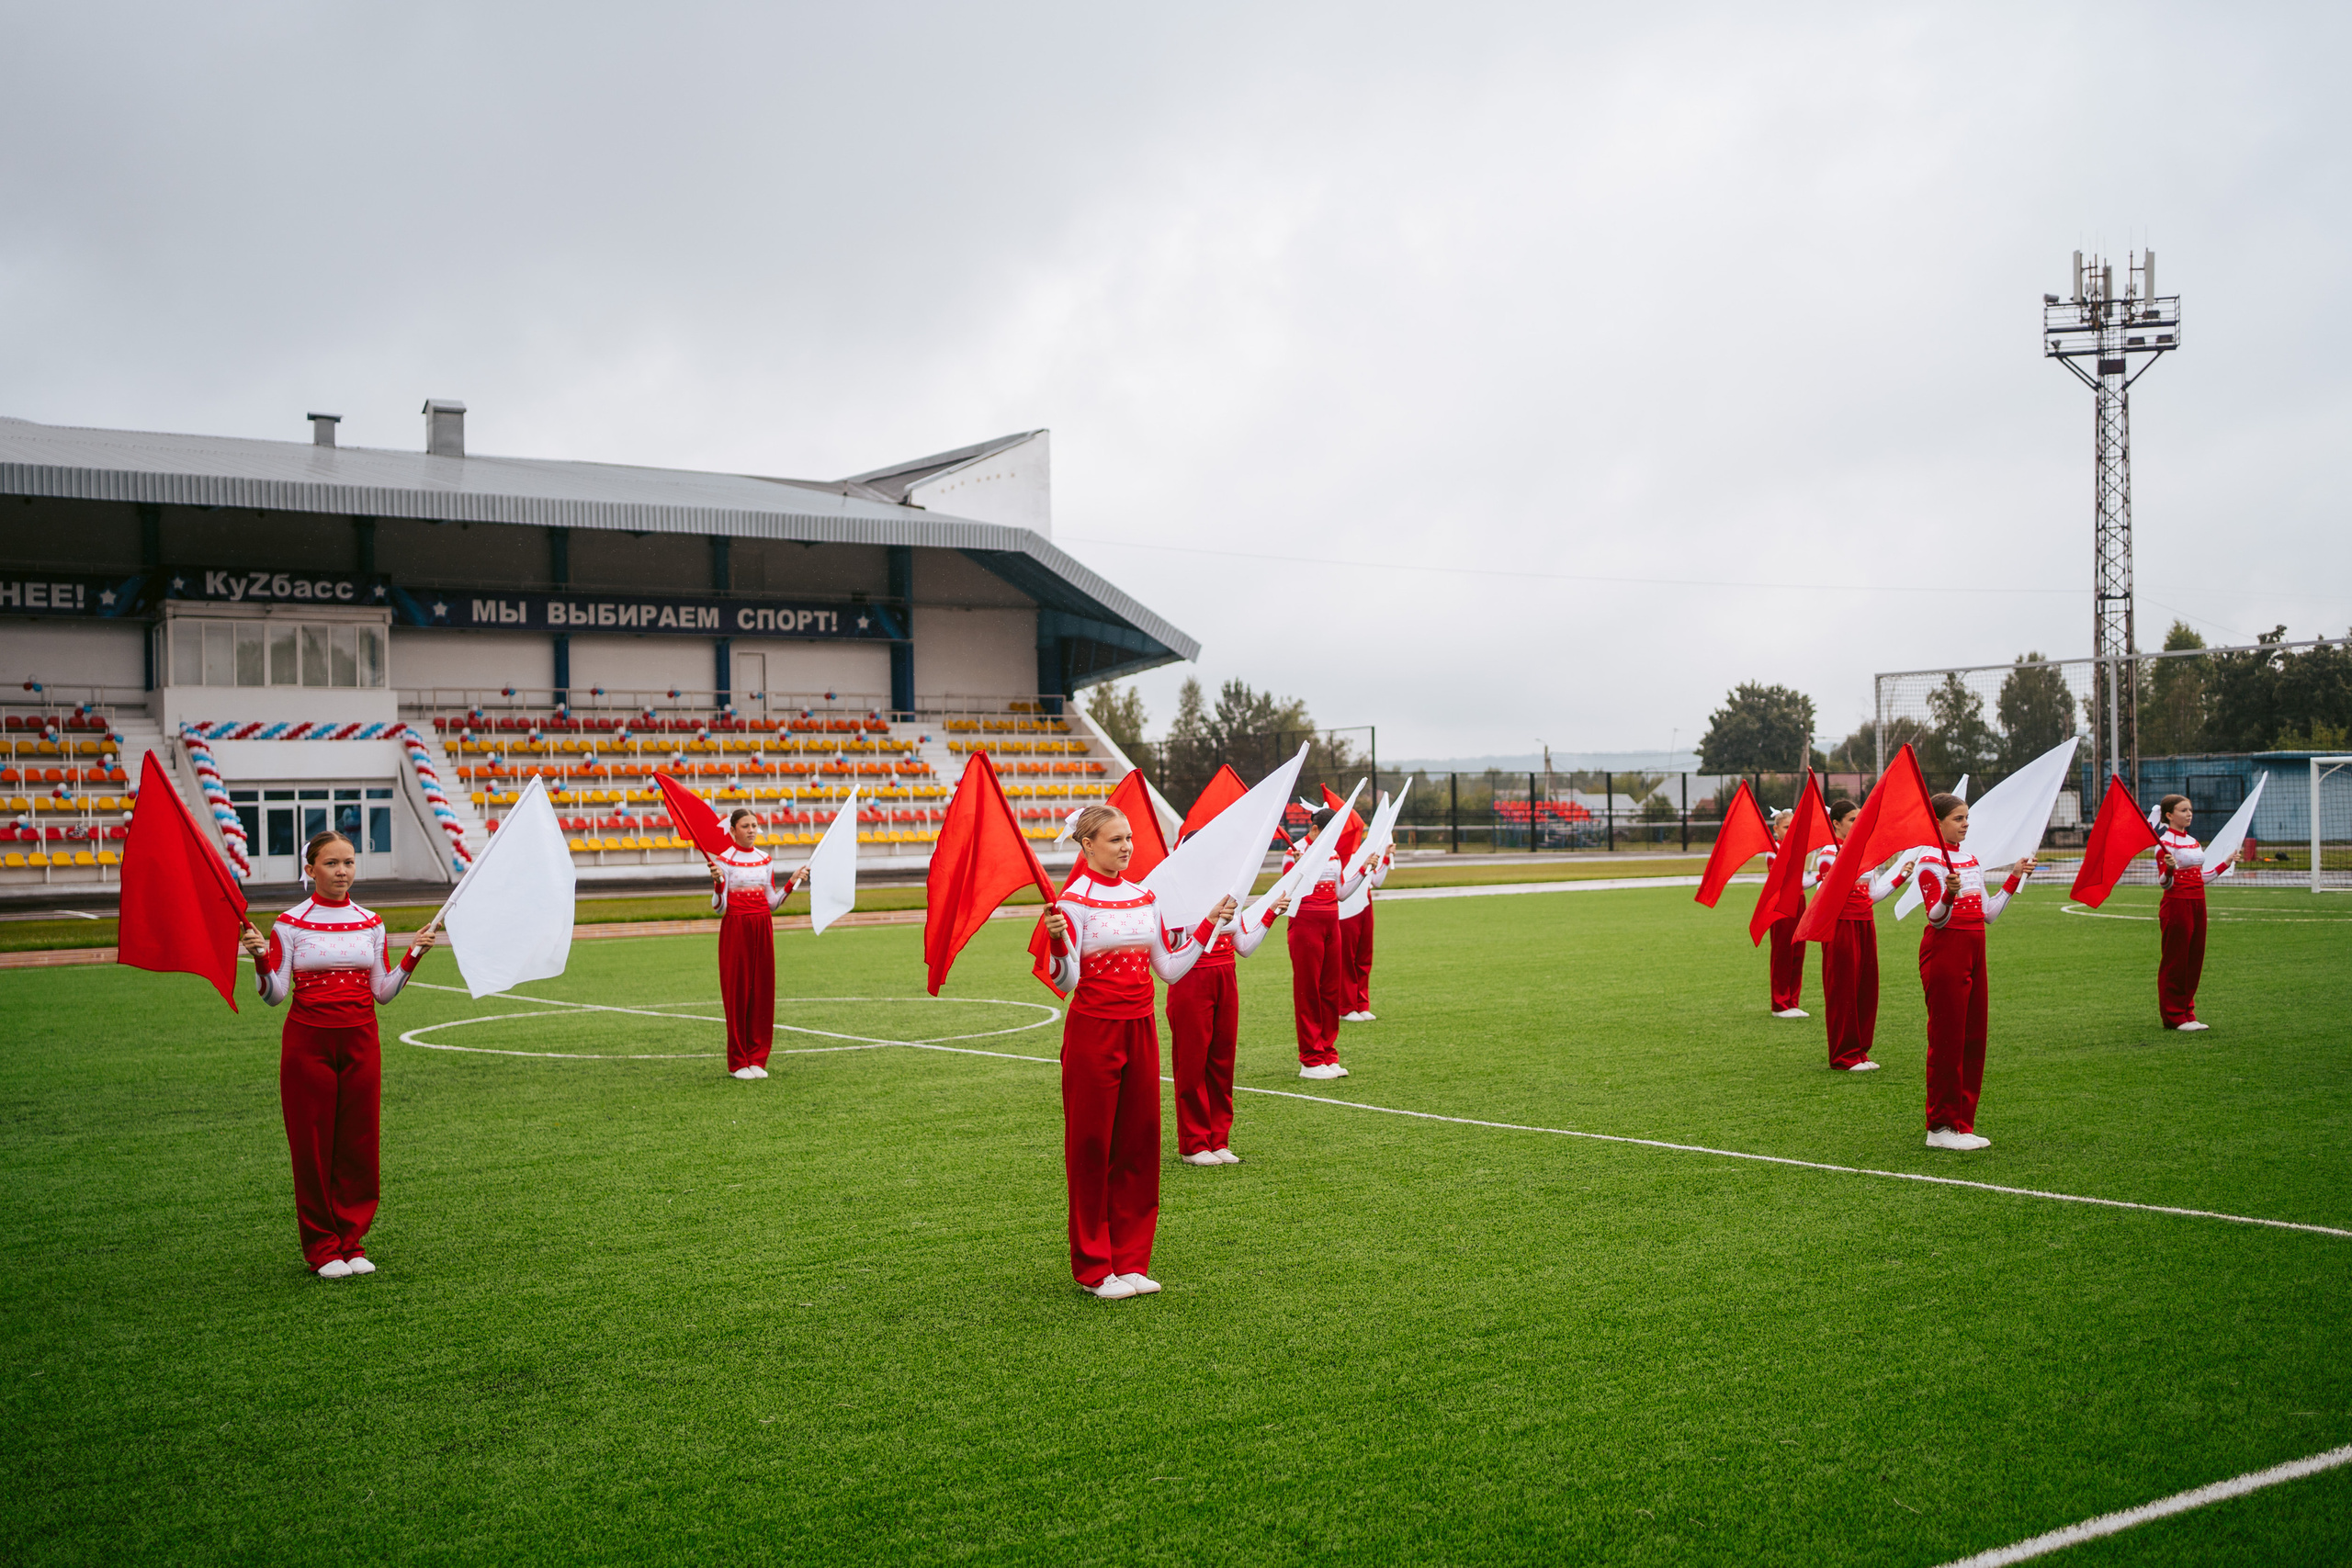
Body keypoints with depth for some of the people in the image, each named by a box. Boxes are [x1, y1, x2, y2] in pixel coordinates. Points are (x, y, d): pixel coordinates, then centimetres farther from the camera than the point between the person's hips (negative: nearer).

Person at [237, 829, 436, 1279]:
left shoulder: (370, 923, 7)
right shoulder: (290, 924, -3)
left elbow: (383, 991, 9)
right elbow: (274, 995, -4)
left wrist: (414, 956, -2)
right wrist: (260, 958, -20)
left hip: (360, 1040, 3)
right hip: (308, 1040, -3)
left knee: (359, 1142, 4)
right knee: (313, 1145, 1)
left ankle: (351, 1241, 15)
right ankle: (322, 1248, 10)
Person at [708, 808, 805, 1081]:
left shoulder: (765, 859, 10)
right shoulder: (723, 859, -6)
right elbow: (718, 907, -11)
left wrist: (793, 881, 6)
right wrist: (717, 880, -27)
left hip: (763, 928, 5)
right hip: (735, 928, -5)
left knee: (763, 990, 4)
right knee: (737, 992, -3)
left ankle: (757, 1058, 12)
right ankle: (737, 1062, 5)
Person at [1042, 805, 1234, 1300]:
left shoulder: (1144, 896, 9)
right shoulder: (1074, 901, -10)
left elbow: (1170, 968, 13)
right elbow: (1065, 983, -15)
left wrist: (1209, 925, 13)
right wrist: (1057, 940, -32)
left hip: (1140, 1029, 6)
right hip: (1093, 1030, -6)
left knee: (1139, 1142, 8)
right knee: (1091, 1145, 2)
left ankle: (1131, 1260, 19)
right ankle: (1094, 1268, 12)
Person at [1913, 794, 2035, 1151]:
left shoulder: (1970, 859, 14)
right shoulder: (1931, 860, -11)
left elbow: (1988, 914, 16)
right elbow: (1936, 918, -17)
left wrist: (2014, 878, 20)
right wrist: (1949, 894, -37)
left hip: (1972, 950, 8)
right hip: (1944, 950, -8)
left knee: (1973, 1037, 9)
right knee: (1947, 1039, -5)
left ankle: (1963, 1122, 15)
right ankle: (1941, 1127, 1)